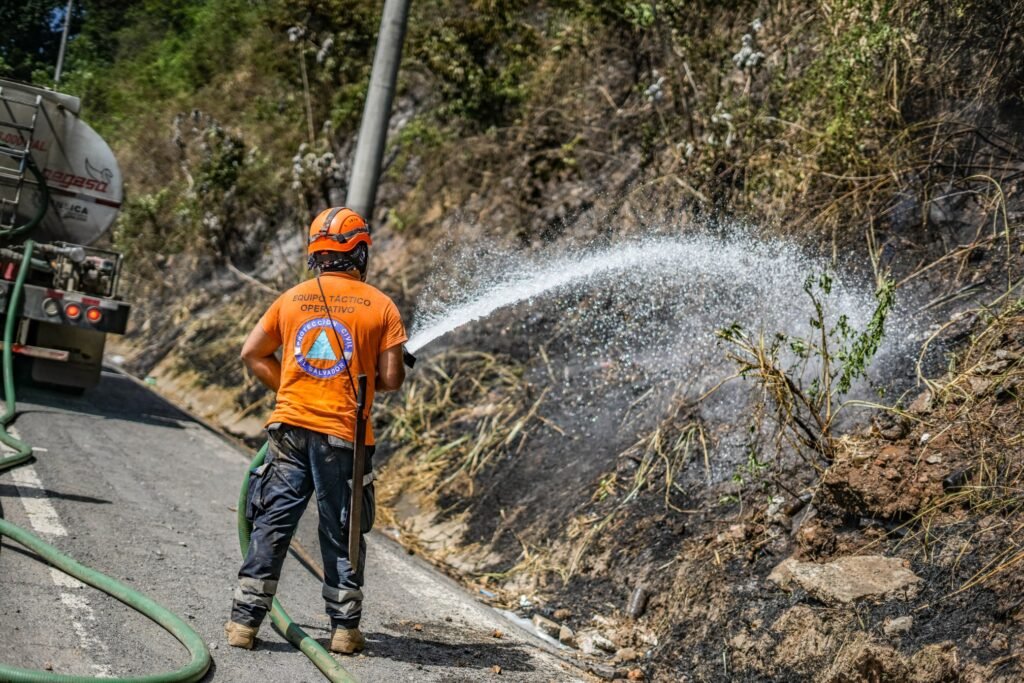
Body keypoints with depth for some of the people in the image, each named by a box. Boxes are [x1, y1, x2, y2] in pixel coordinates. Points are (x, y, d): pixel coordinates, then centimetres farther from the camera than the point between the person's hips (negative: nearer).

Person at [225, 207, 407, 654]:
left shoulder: (293, 298, 6)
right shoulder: (380, 306, -3)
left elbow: (252, 354, 10)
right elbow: (391, 378, -5)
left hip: (291, 426, 2)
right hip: (344, 434, -2)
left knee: (271, 525, 7)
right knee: (341, 533, 9)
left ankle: (245, 621, 9)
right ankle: (345, 629, 15)